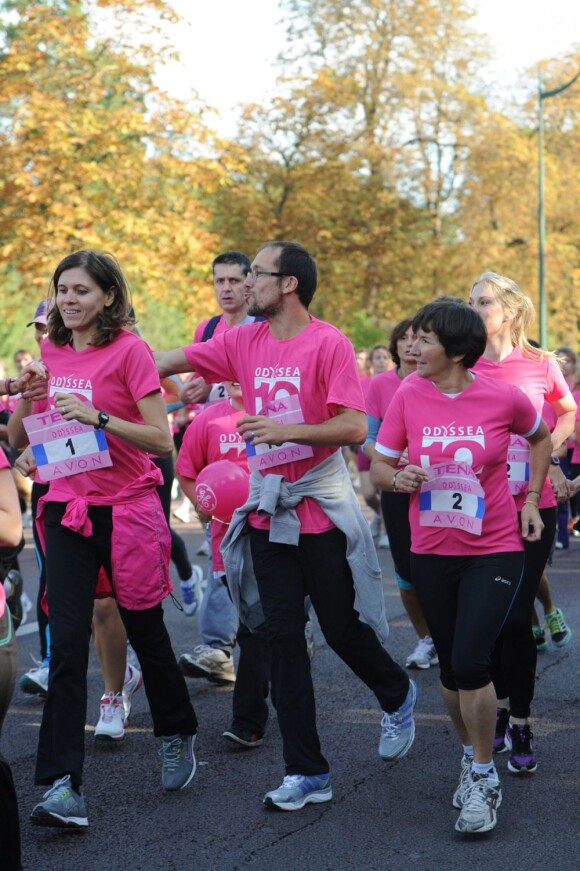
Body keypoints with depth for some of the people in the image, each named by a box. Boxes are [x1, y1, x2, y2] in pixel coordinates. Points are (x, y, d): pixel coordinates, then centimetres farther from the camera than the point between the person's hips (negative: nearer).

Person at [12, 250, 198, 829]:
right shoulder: (48, 353, 7)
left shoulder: (129, 350, -8)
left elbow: (161, 439, -13)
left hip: (125, 509, -3)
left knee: (145, 631, 10)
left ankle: (177, 737, 36)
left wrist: (97, 417, -24)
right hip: (66, 510, 3)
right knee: (66, 642, -6)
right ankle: (63, 786, -9)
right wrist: (26, 452, 1)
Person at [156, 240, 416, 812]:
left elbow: (355, 427, -17)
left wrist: (285, 431, -26)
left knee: (342, 628, 6)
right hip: (268, 512, 5)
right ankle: (306, 773, 9)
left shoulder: (328, 344, -11)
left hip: (322, 512, -5)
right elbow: (171, 361, 4)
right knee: (282, 636, 3)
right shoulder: (243, 343, 5)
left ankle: (397, 697, 40)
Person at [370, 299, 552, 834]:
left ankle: (484, 777, 3)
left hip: (494, 551, -3)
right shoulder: (409, 395, -6)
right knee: (451, 668, 13)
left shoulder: (503, 398, -10)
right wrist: (398, 477, -21)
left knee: (470, 663, -16)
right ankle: (472, 757, 37)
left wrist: (532, 500, 4)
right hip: (431, 551, 3)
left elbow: (540, 437, 11)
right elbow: (379, 466, 1)